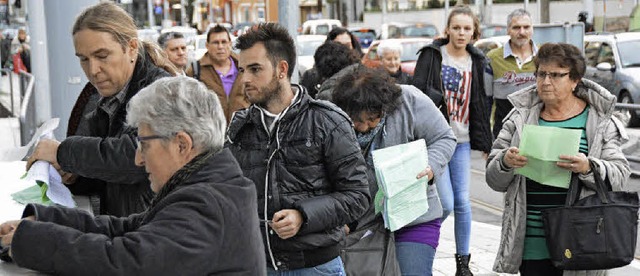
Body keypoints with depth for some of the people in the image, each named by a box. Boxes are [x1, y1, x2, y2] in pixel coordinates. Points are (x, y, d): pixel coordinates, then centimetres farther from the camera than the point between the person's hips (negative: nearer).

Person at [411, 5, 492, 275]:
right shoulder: (431, 55, -3)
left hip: (462, 140, 4)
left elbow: (481, 103, 12)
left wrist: (484, 141, 12)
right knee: (446, 203, -9)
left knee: (463, 202, 4)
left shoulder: (476, 61, 9)